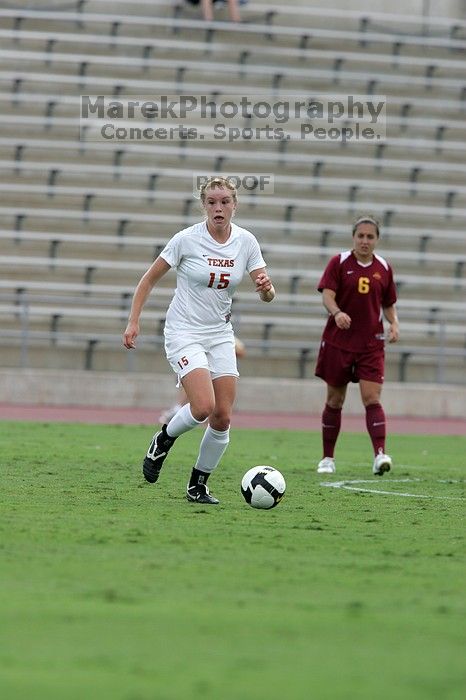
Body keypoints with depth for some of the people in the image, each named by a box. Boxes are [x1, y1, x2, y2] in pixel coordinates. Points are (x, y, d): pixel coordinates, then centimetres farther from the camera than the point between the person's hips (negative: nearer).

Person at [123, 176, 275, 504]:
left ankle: (198, 486, 14)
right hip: (184, 332, -4)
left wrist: (266, 288, -25)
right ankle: (163, 440, 9)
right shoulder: (186, 239, -12)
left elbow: (267, 295, -1)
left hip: (220, 335, 4)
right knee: (204, 407, -23)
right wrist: (134, 322, -8)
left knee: (223, 418, -3)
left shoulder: (246, 241, -2)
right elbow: (149, 279, -2)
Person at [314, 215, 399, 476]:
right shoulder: (339, 263, -1)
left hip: (371, 344, 1)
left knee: (372, 398, -13)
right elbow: (327, 295, -12)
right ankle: (328, 458, 18)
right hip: (338, 341, -1)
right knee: (335, 400, 7)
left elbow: (389, 304, 17)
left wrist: (394, 324, -3)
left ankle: (380, 454, -23)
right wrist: (337, 313, -33)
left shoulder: (384, 268, 7)